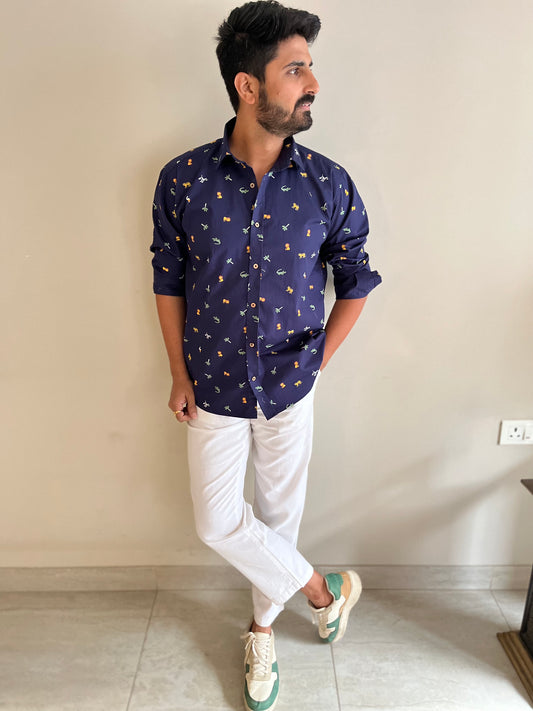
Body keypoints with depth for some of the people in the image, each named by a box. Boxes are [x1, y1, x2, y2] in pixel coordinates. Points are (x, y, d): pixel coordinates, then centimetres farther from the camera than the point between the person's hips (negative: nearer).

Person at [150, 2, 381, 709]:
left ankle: (263, 628, 44)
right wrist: (180, 375, 1)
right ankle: (321, 588, 32)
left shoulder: (330, 186, -9)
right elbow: (168, 281, 0)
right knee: (218, 523, 5)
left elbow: (356, 283, 2)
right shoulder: (183, 180, -10)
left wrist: (317, 366, 2)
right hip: (215, 388, 1)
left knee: (279, 515, 15)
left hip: (290, 389, 0)